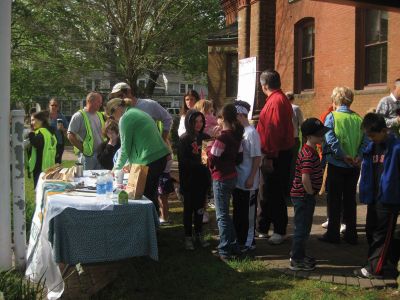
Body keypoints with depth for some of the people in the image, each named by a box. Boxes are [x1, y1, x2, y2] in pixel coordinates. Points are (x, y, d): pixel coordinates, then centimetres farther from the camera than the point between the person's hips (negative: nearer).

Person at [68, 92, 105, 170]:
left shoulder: (100, 115, 13)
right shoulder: (79, 116, -8)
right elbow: (71, 136, -12)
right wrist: (83, 149, -12)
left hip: (100, 154, 6)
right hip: (87, 155, -6)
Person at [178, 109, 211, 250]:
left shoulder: (205, 137, 4)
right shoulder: (183, 139, -7)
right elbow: (183, 161, -12)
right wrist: (200, 163, -23)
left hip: (202, 178, 3)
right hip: (189, 179, -3)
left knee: (200, 207, 11)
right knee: (189, 207, 5)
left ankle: (199, 234, 24)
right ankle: (188, 237, 14)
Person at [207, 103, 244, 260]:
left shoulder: (222, 138, -20)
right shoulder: (237, 136, 4)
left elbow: (212, 160, -18)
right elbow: (239, 159, 8)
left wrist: (209, 147, -2)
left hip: (221, 179, -8)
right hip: (232, 176, 8)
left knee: (222, 215, 1)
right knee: (224, 213, 20)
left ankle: (225, 250, 6)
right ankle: (233, 246, 27)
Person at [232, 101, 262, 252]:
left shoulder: (251, 133, -16)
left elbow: (257, 157, -18)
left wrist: (251, 178, -20)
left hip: (248, 182, -8)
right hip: (237, 180, 8)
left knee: (248, 213, 4)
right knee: (237, 211, 17)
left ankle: (249, 242, 15)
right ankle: (239, 238, 31)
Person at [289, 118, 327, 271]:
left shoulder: (310, 151, 10)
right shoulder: (308, 155, -23)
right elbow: (305, 179, -31)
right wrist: (311, 194, -16)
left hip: (304, 196, 10)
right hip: (303, 196, -10)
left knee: (303, 228, 19)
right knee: (302, 228, 0)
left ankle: (299, 255, 32)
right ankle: (296, 261, 10)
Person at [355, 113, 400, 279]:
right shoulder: (371, 147, 6)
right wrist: (365, 192, 10)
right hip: (373, 197, 8)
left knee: (382, 234, 0)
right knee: (371, 231, 15)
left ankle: (374, 268, 6)